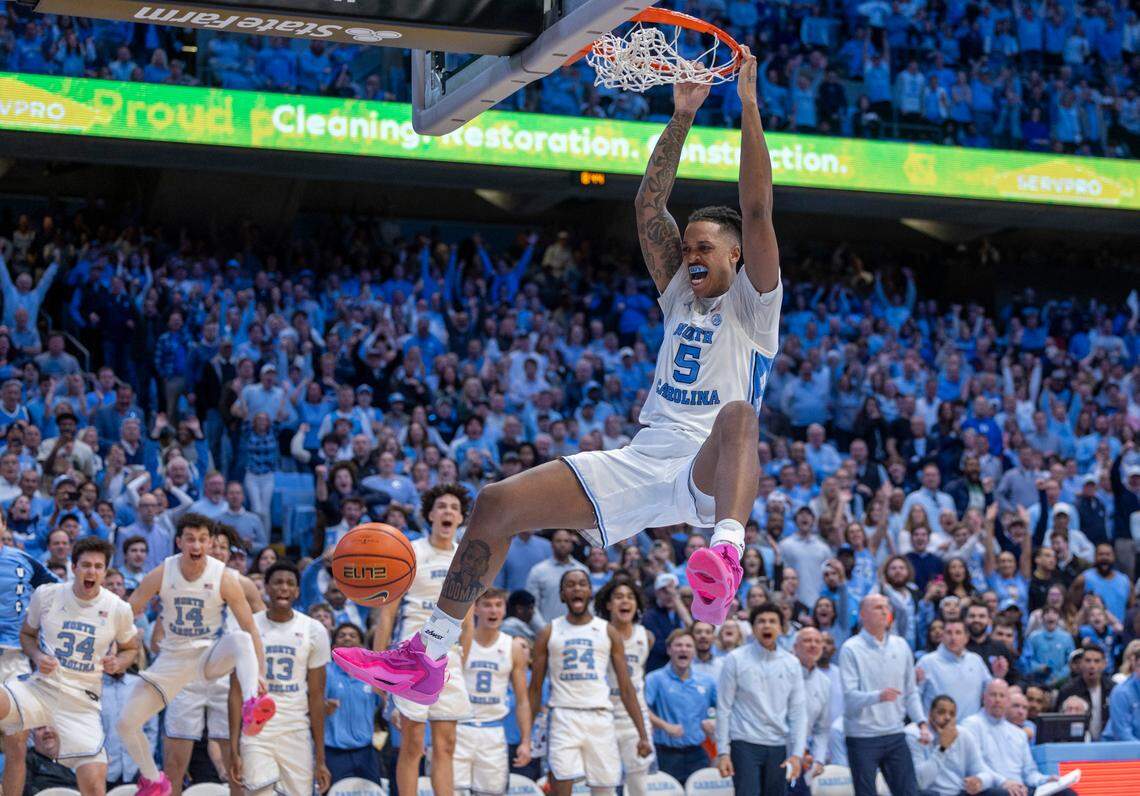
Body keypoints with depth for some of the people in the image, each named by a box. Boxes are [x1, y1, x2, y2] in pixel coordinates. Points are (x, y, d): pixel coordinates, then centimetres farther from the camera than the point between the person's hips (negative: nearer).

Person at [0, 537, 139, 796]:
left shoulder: (119, 609, -1)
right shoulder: (46, 595, -1)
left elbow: (131, 648, 17)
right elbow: (26, 634, 15)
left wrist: (118, 663, -6)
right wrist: (37, 656, -7)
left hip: (82, 703, 0)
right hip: (40, 688, 0)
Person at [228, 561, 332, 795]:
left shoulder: (314, 631, 2)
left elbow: (316, 696, 2)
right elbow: (236, 691, 1)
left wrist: (320, 759, 0)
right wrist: (233, 750, -5)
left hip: (297, 734, 1)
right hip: (256, 733, -1)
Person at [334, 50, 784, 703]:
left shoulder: (752, 305, 8)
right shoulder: (681, 299, 24)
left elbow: (757, 212, -5)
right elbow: (649, 209, 17)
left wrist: (750, 107, -7)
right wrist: (683, 117, 11)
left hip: (705, 472, -6)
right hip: (642, 459, 7)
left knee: (738, 415, -42)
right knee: (497, 503, -8)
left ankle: (727, 551, -71)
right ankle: (429, 656, -4)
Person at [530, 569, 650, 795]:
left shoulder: (608, 632, 10)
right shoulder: (549, 633, 9)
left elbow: (626, 687, 8)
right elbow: (535, 688, 10)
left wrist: (642, 734, 2)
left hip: (600, 718, 1)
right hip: (564, 716, -1)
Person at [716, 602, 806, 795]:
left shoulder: (791, 663, 7)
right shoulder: (736, 659, -2)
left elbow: (798, 712, 7)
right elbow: (724, 709, -1)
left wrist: (797, 754, -1)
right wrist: (723, 752, -6)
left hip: (778, 746, 4)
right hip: (745, 744, -4)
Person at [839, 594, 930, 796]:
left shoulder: (901, 646, 9)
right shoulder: (851, 649, -7)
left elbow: (911, 692, 14)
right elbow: (850, 696, -16)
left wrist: (922, 723, 1)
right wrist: (878, 696, -34)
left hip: (895, 734, 5)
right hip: (862, 739, -5)